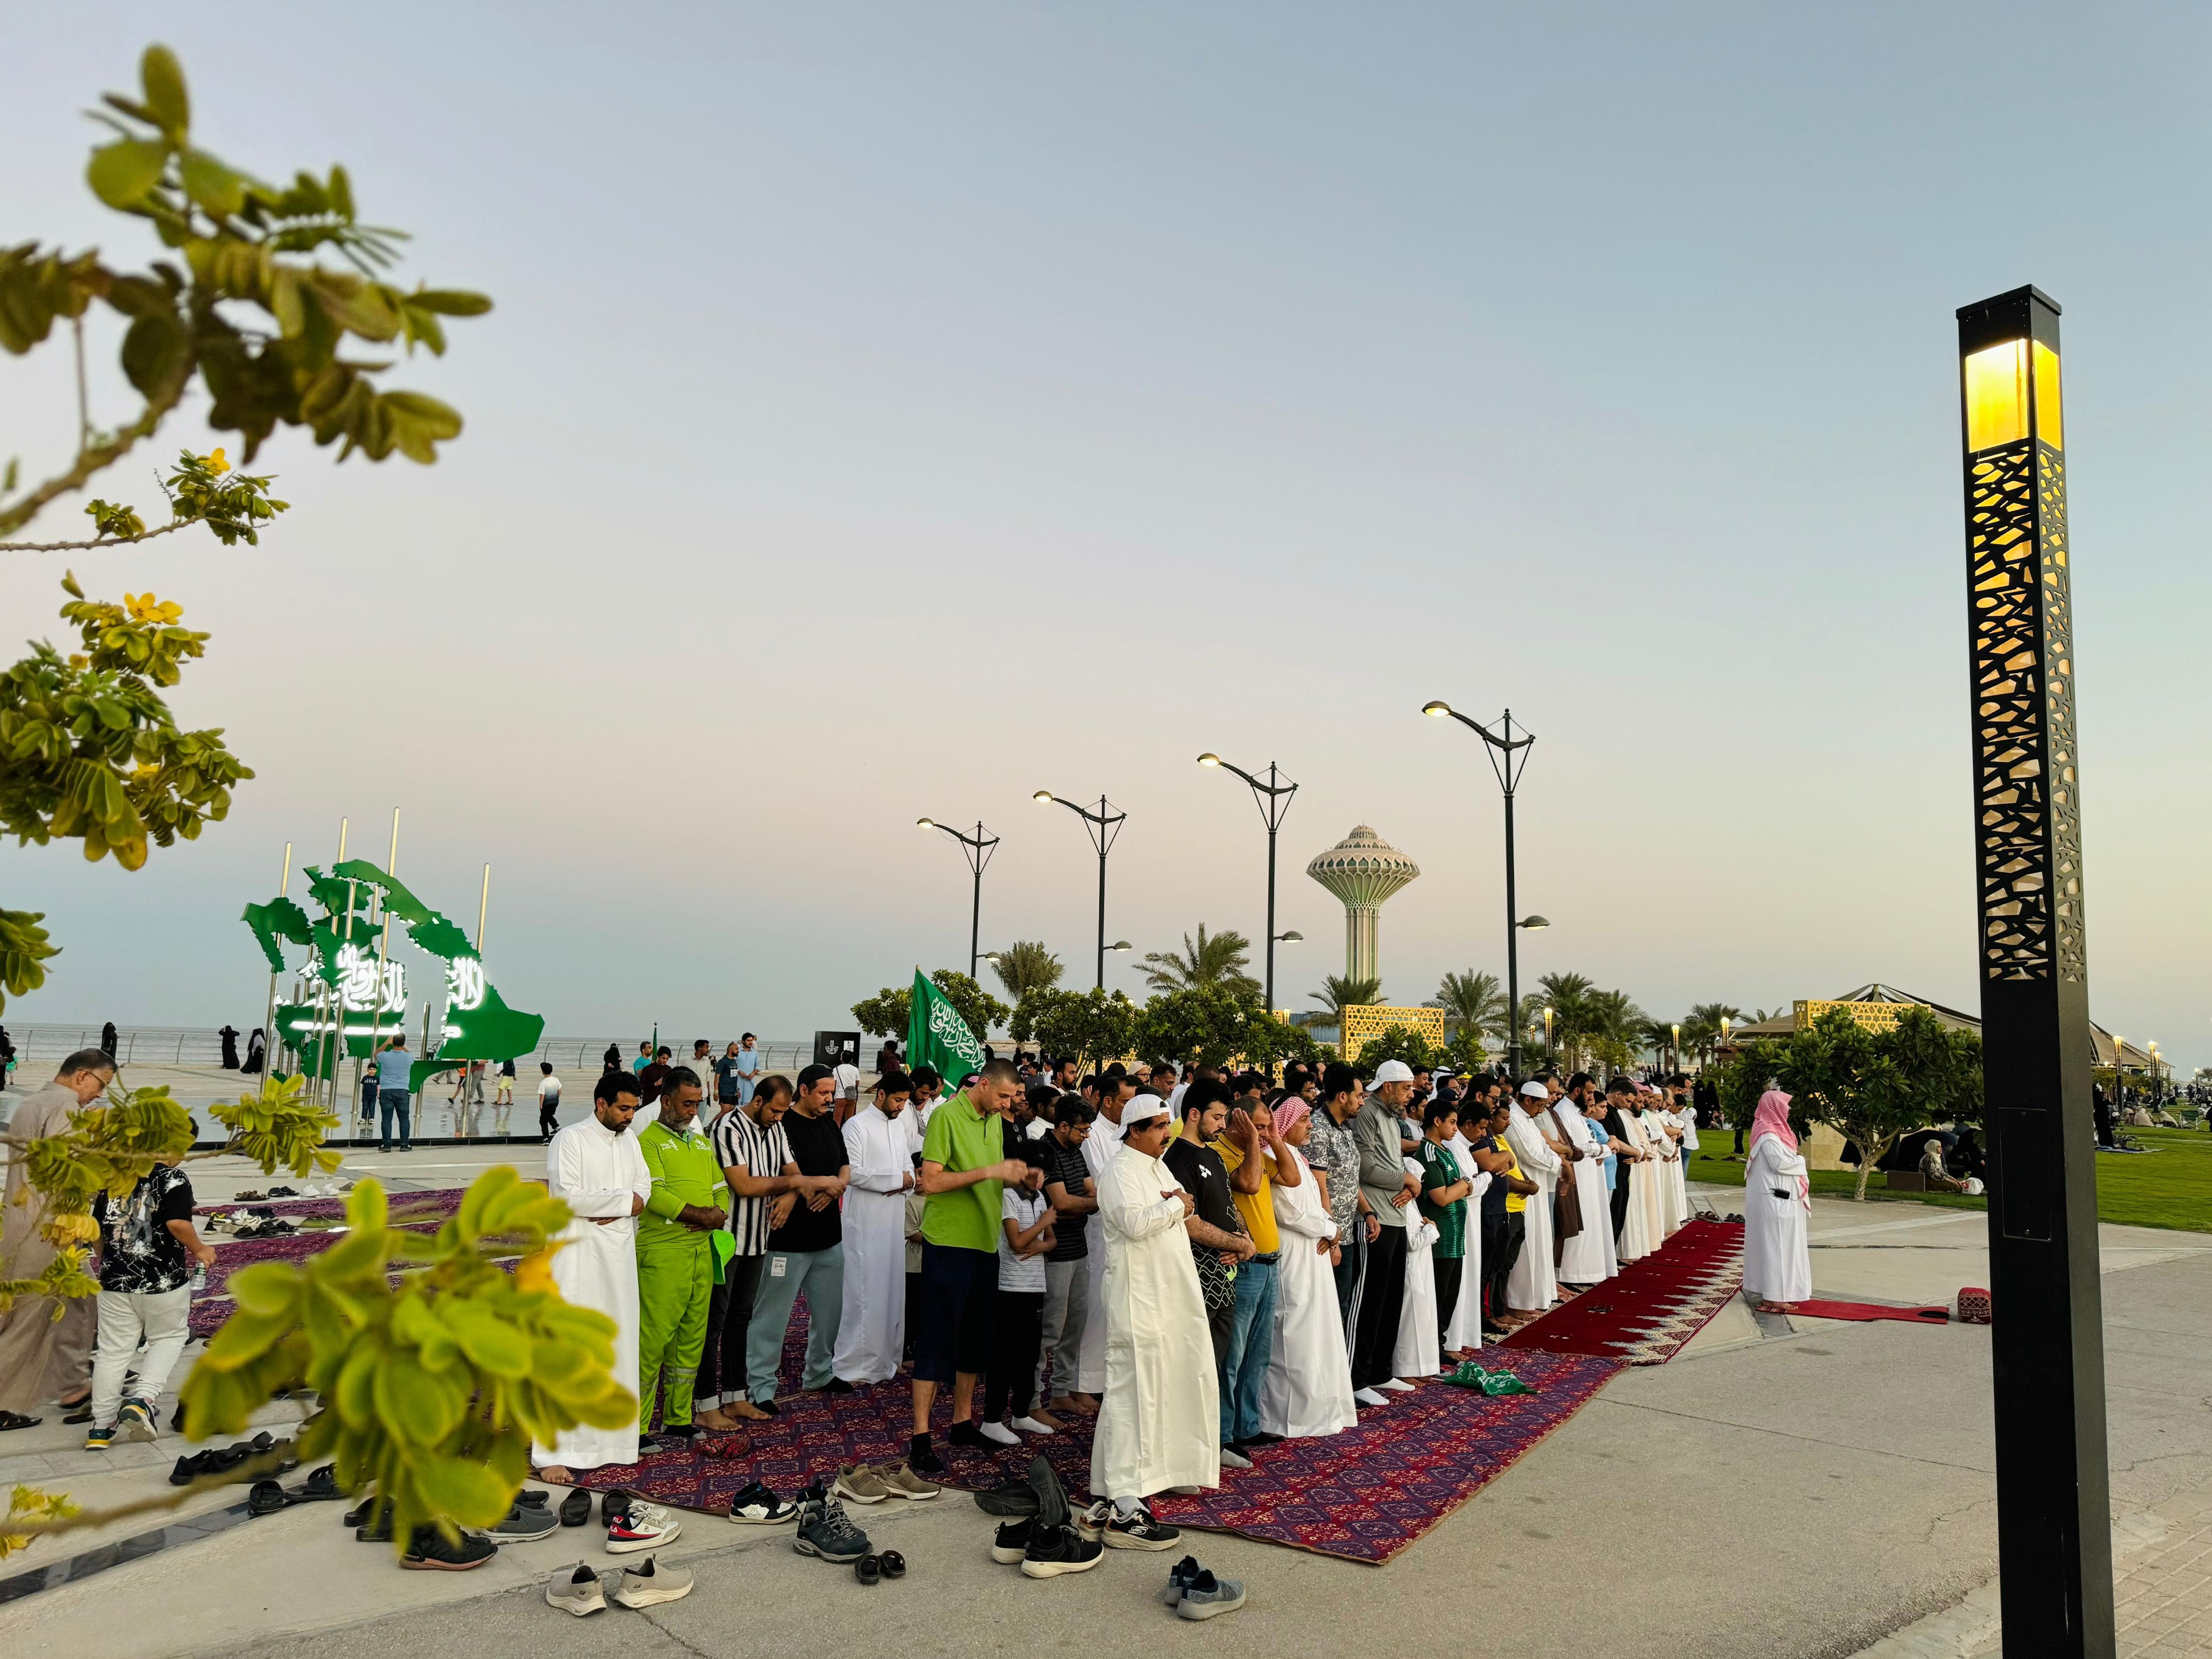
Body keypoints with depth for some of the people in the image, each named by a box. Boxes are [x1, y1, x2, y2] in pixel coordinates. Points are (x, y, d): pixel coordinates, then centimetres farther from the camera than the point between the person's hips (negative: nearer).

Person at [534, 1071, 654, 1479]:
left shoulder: (629, 1140, 13)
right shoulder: (570, 1140, -8)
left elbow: (644, 1189, 9)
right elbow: (565, 1196, -18)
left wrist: (613, 1209, -11)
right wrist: (623, 1200, -11)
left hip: (621, 1254, 7)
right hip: (579, 1255, -7)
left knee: (618, 1349, 10)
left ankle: (609, 1439, 19)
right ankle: (554, 1452, -3)